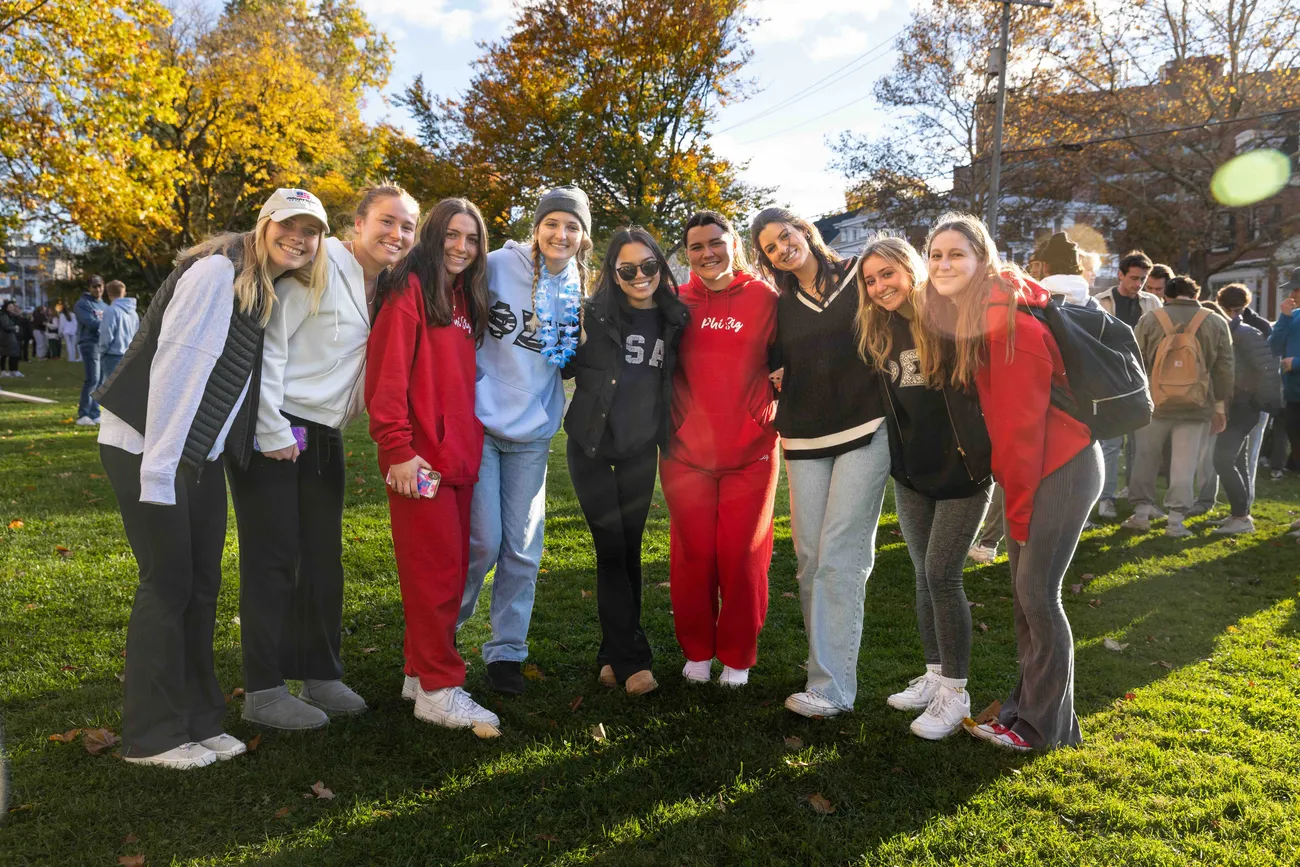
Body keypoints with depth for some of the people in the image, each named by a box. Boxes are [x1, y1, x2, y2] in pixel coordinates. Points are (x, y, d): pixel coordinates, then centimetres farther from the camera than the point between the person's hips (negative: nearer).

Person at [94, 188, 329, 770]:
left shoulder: (269, 290, 11)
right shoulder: (217, 270, -16)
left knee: (202, 583, 10)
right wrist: (159, 468, -22)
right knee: (168, 580, -2)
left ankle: (197, 720, 22)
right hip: (147, 447, -8)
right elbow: (174, 364, -21)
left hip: (202, 455, 8)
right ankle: (151, 734, 12)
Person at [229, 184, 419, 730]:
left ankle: (320, 674, 24)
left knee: (323, 557, 12)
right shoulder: (319, 267, -14)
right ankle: (262, 690, 9)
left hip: (324, 435, 8)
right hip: (271, 430, -7)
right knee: (274, 558, -3)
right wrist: (271, 432, -17)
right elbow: (266, 343, -18)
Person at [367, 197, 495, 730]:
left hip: (461, 451, 8)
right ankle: (438, 689, 6)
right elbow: (387, 372, -14)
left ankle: (420, 669, 25)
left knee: (452, 566, 12)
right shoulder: (409, 288, -6)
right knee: (437, 568, -4)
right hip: (420, 455, -8)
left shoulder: (464, 297, 18)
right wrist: (397, 449, -19)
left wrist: (470, 441, 12)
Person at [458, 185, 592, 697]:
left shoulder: (579, 291, 6)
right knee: (483, 541, -4)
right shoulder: (498, 265, -8)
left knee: (523, 548, 6)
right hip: (481, 423, -4)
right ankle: (445, 628, 23)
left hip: (533, 432, 4)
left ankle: (507, 651, 21)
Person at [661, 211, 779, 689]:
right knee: (692, 555, 6)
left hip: (749, 451, -1)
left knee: (742, 557, 5)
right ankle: (696, 652, 24)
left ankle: (737, 658, 22)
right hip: (686, 451, 2)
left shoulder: (764, 298, 0)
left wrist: (774, 394, -9)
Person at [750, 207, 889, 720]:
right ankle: (826, 662, 18)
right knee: (810, 559, 3)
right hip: (805, 441, 5)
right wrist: (774, 382, 4)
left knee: (839, 558, -10)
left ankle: (832, 686, -7)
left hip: (864, 432, -4)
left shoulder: (859, 279, 4)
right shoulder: (783, 308, 16)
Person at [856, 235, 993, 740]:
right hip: (911, 473, 6)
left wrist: (985, 454, -23)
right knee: (924, 575, 12)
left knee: (941, 574, -6)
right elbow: (882, 403, 13)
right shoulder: (879, 334, 6)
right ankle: (934, 675, 26)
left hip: (962, 470, -6)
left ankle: (955, 693, 8)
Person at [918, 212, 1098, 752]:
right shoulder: (969, 319, 7)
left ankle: (1045, 727, 10)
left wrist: (1018, 507, -14)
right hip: (1033, 470, 8)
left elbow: (1020, 422, -20)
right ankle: (1027, 706, 25)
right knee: (1024, 590, 12)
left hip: (1061, 468, -8)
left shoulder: (1009, 321, -21)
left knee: (1037, 592, -3)